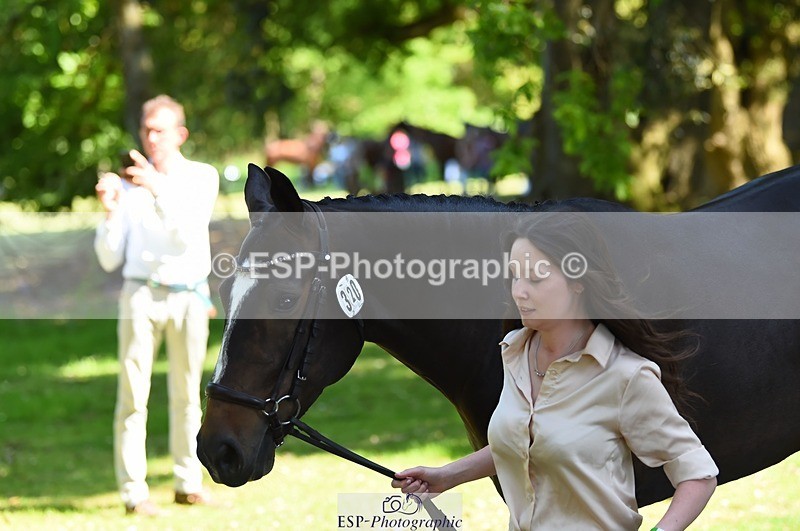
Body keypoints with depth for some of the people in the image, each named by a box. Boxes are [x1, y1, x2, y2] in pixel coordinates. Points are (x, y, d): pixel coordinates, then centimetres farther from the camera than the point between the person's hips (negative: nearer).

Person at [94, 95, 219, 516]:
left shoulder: (202, 177, 4)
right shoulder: (128, 185, 5)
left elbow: (189, 231, -14)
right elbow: (109, 259, 3)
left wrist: (158, 188, -24)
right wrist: (110, 212, -13)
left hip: (189, 296, 1)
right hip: (141, 295, -1)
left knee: (187, 393, 8)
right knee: (134, 394, -7)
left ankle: (188, 483, 16)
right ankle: (134, 492, -7)